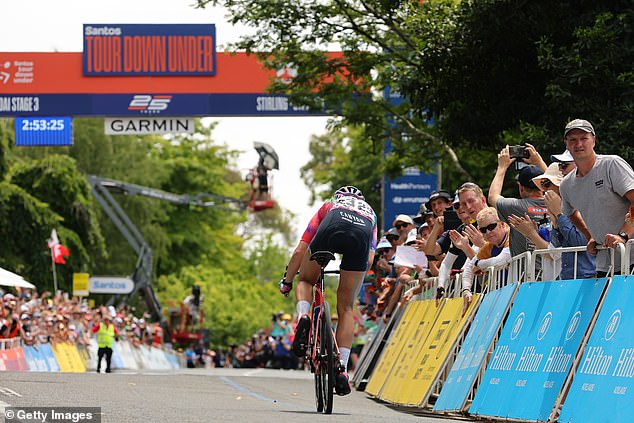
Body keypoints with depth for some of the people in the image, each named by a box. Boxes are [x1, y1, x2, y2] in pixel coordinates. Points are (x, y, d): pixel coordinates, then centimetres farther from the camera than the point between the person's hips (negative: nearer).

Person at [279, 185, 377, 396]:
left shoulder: (329, 205, 41)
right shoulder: (370, 213, 45)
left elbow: (299, 252, 37)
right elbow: (369, 260, 35)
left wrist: (287, 281, 48)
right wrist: (354, 279, 53)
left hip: (331, 229, -1)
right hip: (361, 235, 1)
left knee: (306, 280, 27)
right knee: (345, 308, 14)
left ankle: (303, 317, -4)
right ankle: (342, 368, 6)